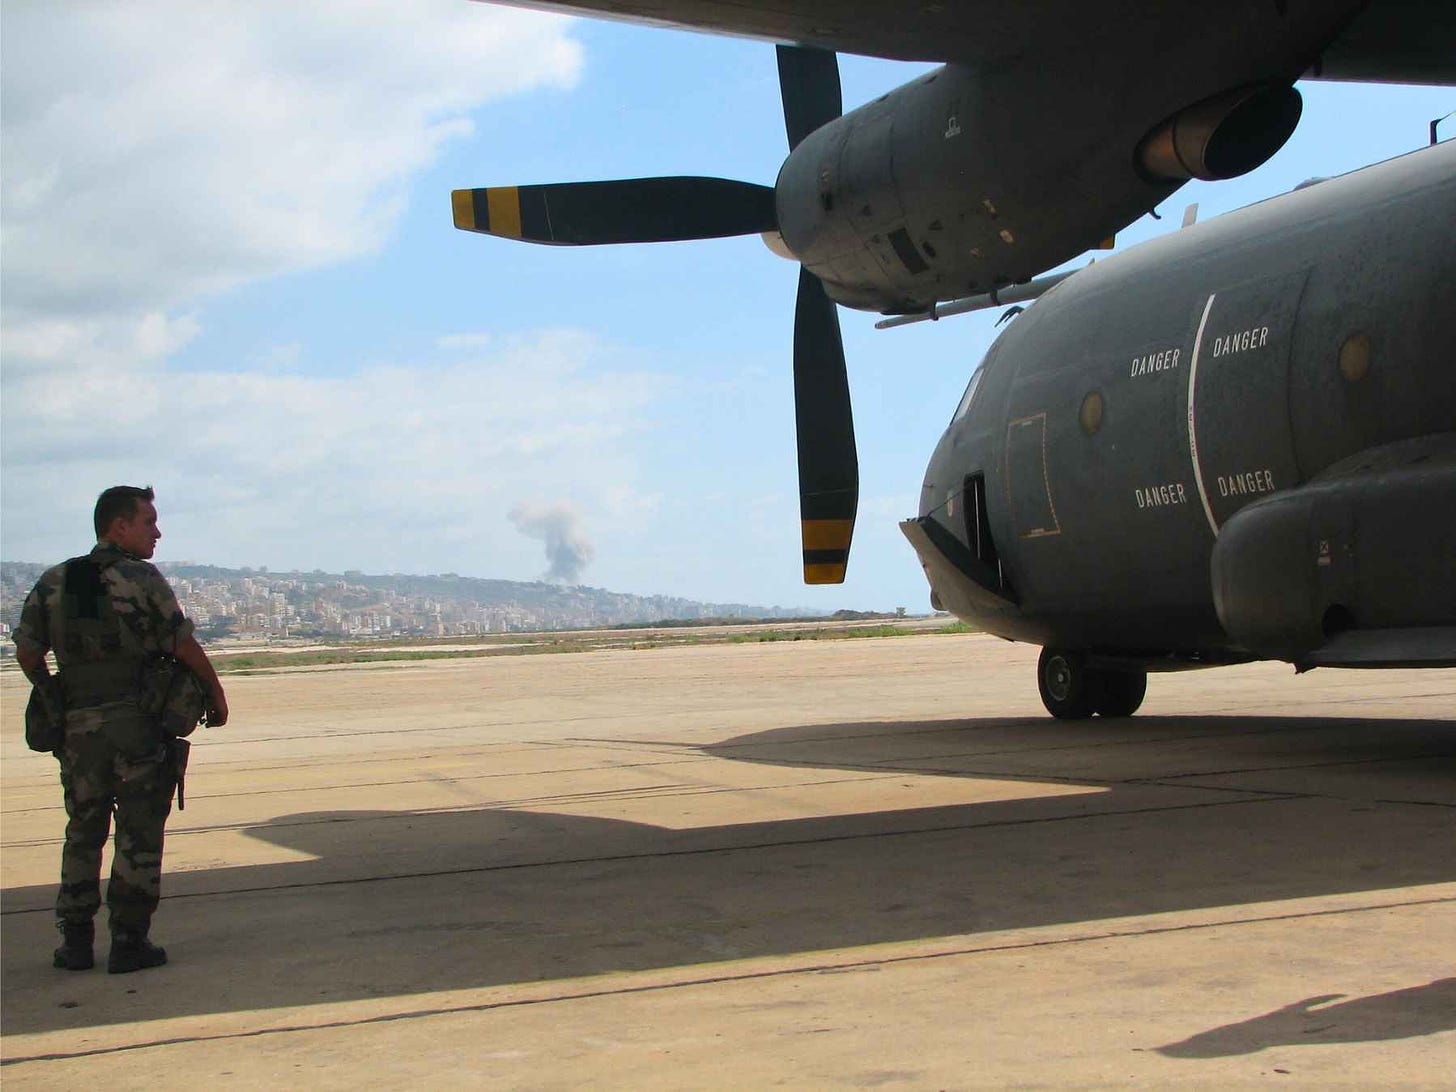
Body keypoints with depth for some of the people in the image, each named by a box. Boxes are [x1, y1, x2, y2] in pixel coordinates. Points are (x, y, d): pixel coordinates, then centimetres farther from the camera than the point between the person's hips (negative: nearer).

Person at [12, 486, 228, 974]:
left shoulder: (53, 582, 7)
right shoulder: (142, 580, -8)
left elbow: (26, 650, 8)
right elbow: (185, 647, -9)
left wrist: (55, 697, 22)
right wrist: (217, 696, 4)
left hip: (78, 726, 5)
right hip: (139, 722, -5)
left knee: (83, 832, 14)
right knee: (138, 834, 2)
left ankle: (75, 942, 14)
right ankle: (129, 942, 2)